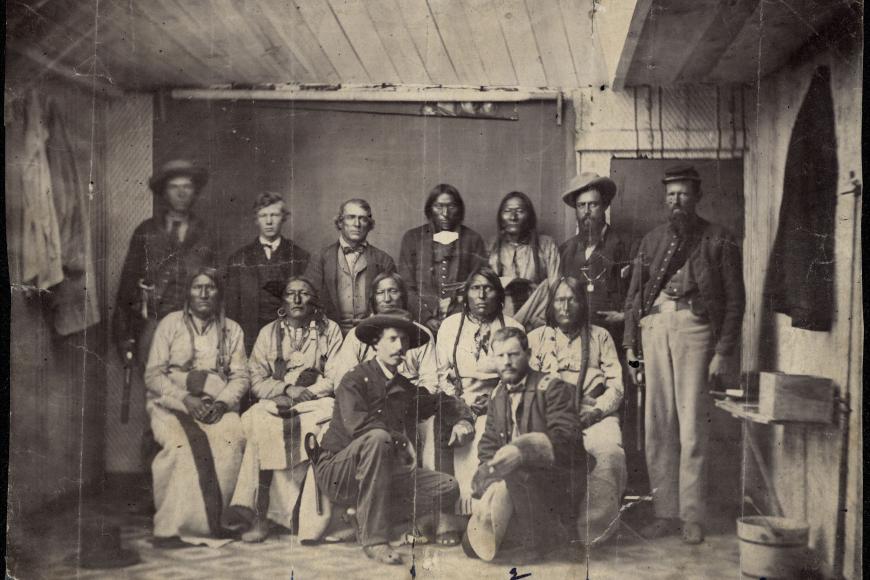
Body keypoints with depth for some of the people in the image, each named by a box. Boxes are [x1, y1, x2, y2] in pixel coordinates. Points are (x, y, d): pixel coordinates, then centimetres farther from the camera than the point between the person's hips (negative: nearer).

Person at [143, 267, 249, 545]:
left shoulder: (232, 330, 16)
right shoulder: (170, 323, 10)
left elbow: (240, 376, 9)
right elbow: (153, 375, 3)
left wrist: (222, 402, -11)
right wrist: (186, 399, -13)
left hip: (217, 404, 2)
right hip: (171, 402, -1)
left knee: (233, 438, -32)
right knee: (181, 444, -34)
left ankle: (216, 518, -22)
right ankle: (170, 526, -28)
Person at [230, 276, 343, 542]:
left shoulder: (330, 330, 13)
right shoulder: (268, 333, 16)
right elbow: (257, 381, 7)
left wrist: (307, 392, -14)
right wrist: (288, 389, -11)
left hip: (317, 402, -1)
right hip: (276, 403, 1)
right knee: (263, 427, -33)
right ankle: (260, 517, -33)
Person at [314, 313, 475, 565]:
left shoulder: (406, 388, 10)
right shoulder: (355, 380, -9)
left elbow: (447, 401, 22)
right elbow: (356, 424, -25)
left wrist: (462, 419, 2)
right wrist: (403, 441, -19)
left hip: (385, 474, 5)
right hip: (338, 474, -5)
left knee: (447, 488, -13)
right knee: (377, 438, -36)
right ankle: (373, 539, -29)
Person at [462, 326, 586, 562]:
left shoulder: (552, 388, -8)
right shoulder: (498, 395, 13)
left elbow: (566, 439, -23)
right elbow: (488, 446, 11)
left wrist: (522, 451, -41)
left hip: (558, 481, -6)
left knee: (516, 472, -38)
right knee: (472, 545, -12)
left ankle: (538, 536, -17)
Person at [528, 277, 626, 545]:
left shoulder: (600, 336, 20)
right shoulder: (536, 338, 20)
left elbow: (616, 386, 12)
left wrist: (596, 412, -7)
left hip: (594, 416, 0)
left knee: (612, 455, -32)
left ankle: (593, 530, -26)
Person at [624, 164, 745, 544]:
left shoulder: (719, 240, 6)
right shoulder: (651, 241, 18)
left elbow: (735, 299, 2)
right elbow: (634, 295, 17)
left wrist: (723, 351, -6)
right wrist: (630, 342, 8)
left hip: (694, 328, -4)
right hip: (654, 327, 4)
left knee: (692, 425, -4)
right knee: (657, 424, 4)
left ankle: (692, 517, 5)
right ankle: (665, 512, 12)